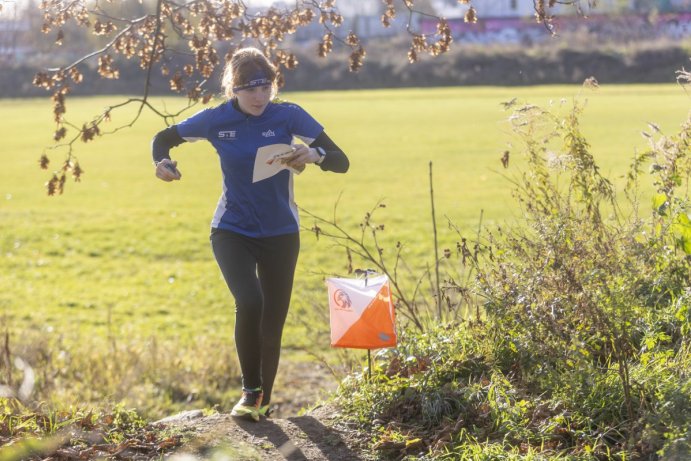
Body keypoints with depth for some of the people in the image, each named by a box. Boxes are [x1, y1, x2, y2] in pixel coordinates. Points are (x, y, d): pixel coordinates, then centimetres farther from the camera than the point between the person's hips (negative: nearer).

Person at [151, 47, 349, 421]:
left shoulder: (289, 116, -10)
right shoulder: (217, 120, -8)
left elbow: (341, 161, -13)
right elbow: (164, 138, 7)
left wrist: (314, 154, -35)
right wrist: (162, 163, -15)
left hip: (280, 235, 1)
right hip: (232, 232, -1)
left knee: (272, 323, 7)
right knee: (249, 303, -24)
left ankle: (264, 400, 30)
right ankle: (250, 390, -4)